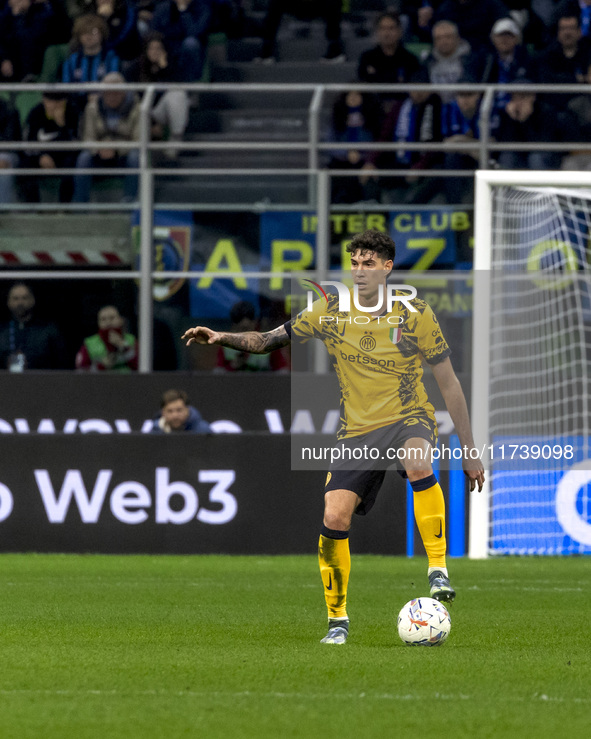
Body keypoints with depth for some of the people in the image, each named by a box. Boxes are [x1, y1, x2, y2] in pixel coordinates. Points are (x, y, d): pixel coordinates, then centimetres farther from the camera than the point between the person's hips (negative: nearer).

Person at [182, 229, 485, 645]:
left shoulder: (414, 314, -6)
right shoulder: (332, 311, -1)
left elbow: (449, 383, -1)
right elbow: (272, 340, 7)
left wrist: (470, 451, -1)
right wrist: (222, 338, -12)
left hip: (409, 419, -2)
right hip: (357, 430, 2)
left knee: (418, 463, -38)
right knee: (334, 517, -13)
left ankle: (438, 569, -25)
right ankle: (338, 620, 5)